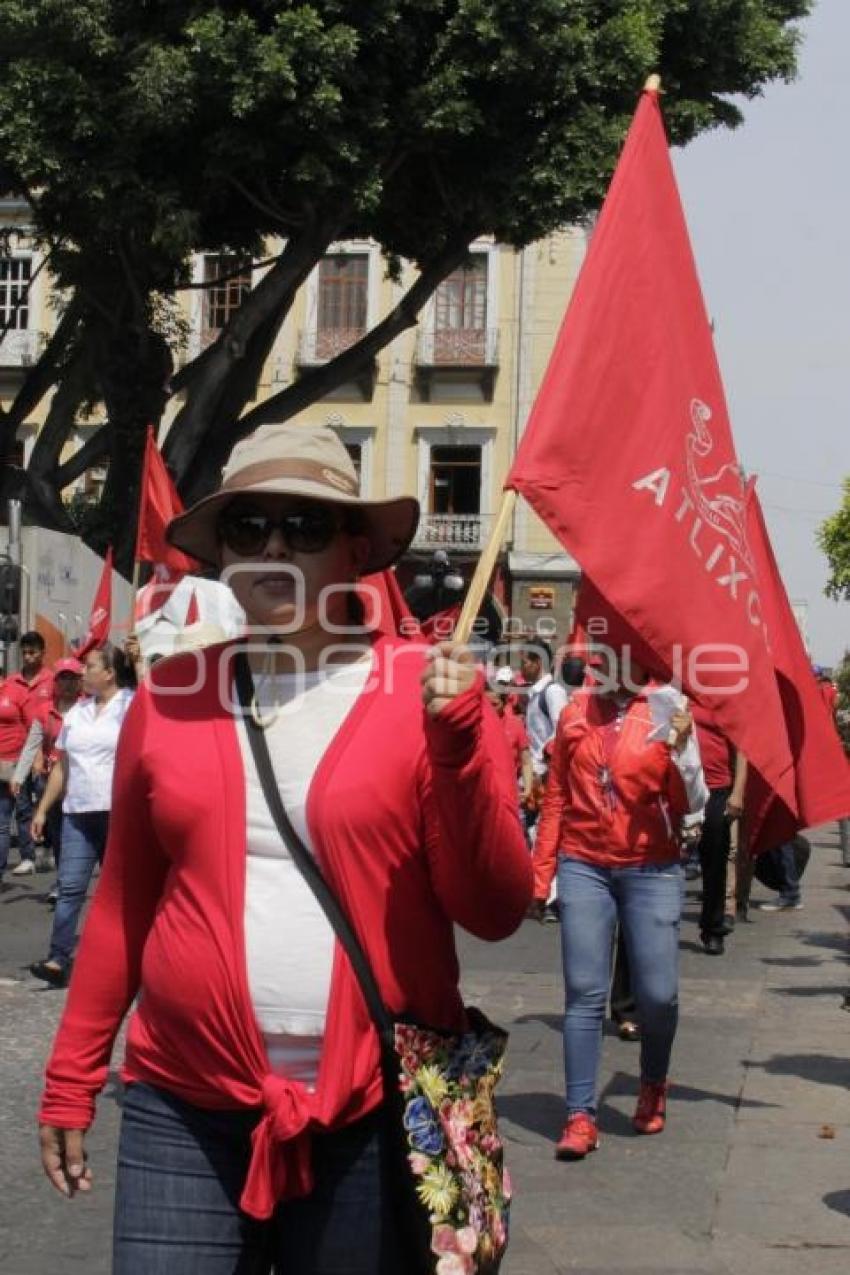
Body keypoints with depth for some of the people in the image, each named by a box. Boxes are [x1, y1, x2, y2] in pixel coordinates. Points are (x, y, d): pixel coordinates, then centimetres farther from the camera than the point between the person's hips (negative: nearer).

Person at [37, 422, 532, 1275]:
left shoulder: (432, 689, -4)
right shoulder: (171, 694, 3)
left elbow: (495, 910, -6)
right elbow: (123, 901, 11)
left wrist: (457, 741, -18)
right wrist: (71, 1077, 11)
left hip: (376, 1111, -1)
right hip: (185, 1106, 2)